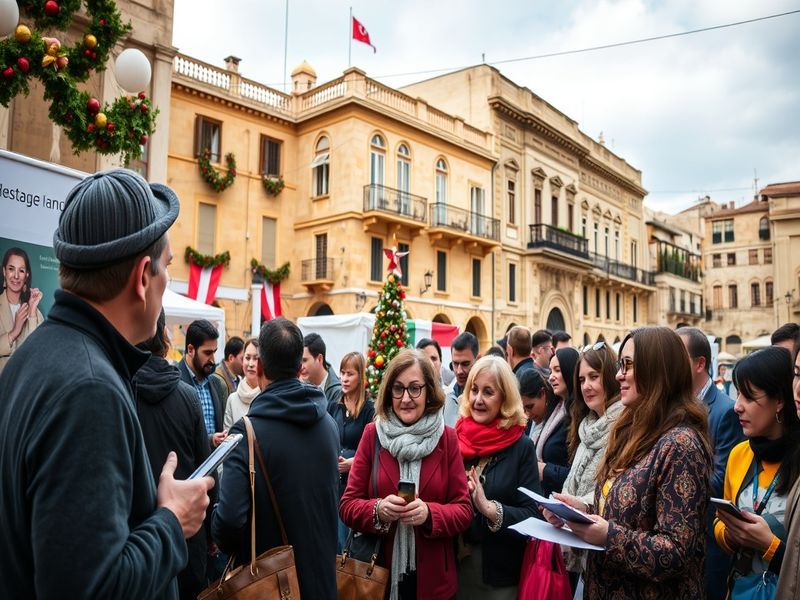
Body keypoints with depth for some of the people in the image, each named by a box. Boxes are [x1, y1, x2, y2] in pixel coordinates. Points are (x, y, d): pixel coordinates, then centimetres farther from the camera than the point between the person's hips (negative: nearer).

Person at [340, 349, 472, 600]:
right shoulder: (373, 434, -4)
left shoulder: (447, 438, -4)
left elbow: (464, 510, -4)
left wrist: (430, 514, -22)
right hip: (378, 574, 0)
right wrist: (378, 510, -22)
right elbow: (347, 505, -4)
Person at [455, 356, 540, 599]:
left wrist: (490, 508, -25)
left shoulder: (521, 446, -8)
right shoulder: (454, 438, 0)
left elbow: (532, 515, -11)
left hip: (500, 570, -2)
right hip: (453, 562, 3)